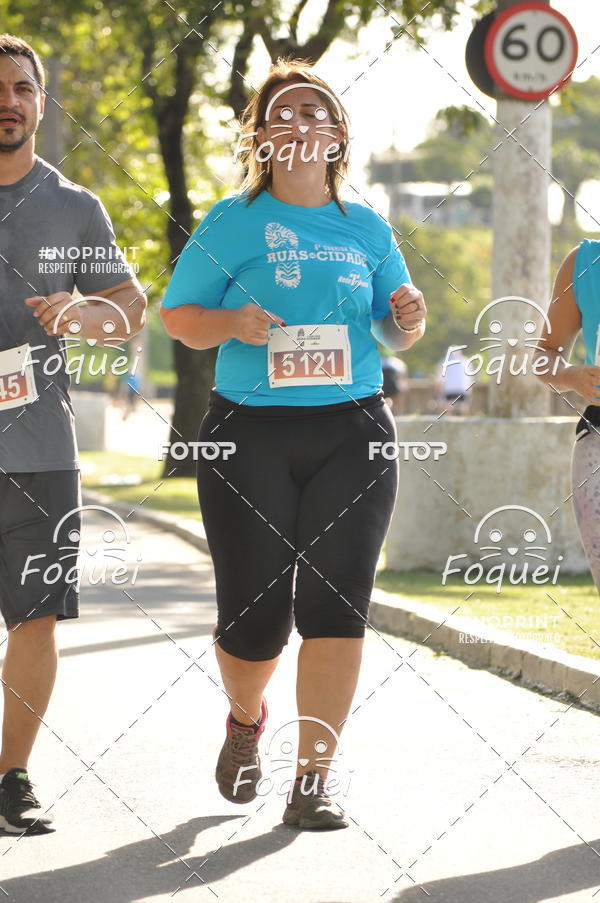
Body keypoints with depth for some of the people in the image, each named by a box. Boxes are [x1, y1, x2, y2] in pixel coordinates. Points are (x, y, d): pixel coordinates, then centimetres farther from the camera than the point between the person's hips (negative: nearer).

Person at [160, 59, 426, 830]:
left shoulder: (367, 230, 11)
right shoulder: (234, 221, 2)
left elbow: (392, 331, 18)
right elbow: (177, 314, 2)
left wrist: (408, 322, -5)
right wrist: (233, 323, -17)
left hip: (352, 434, 2)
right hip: (250, 434, -2)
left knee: (336, 604, -9)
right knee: (253, 613, 2)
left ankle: (312, 782, -4)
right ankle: (246, 720, 36)